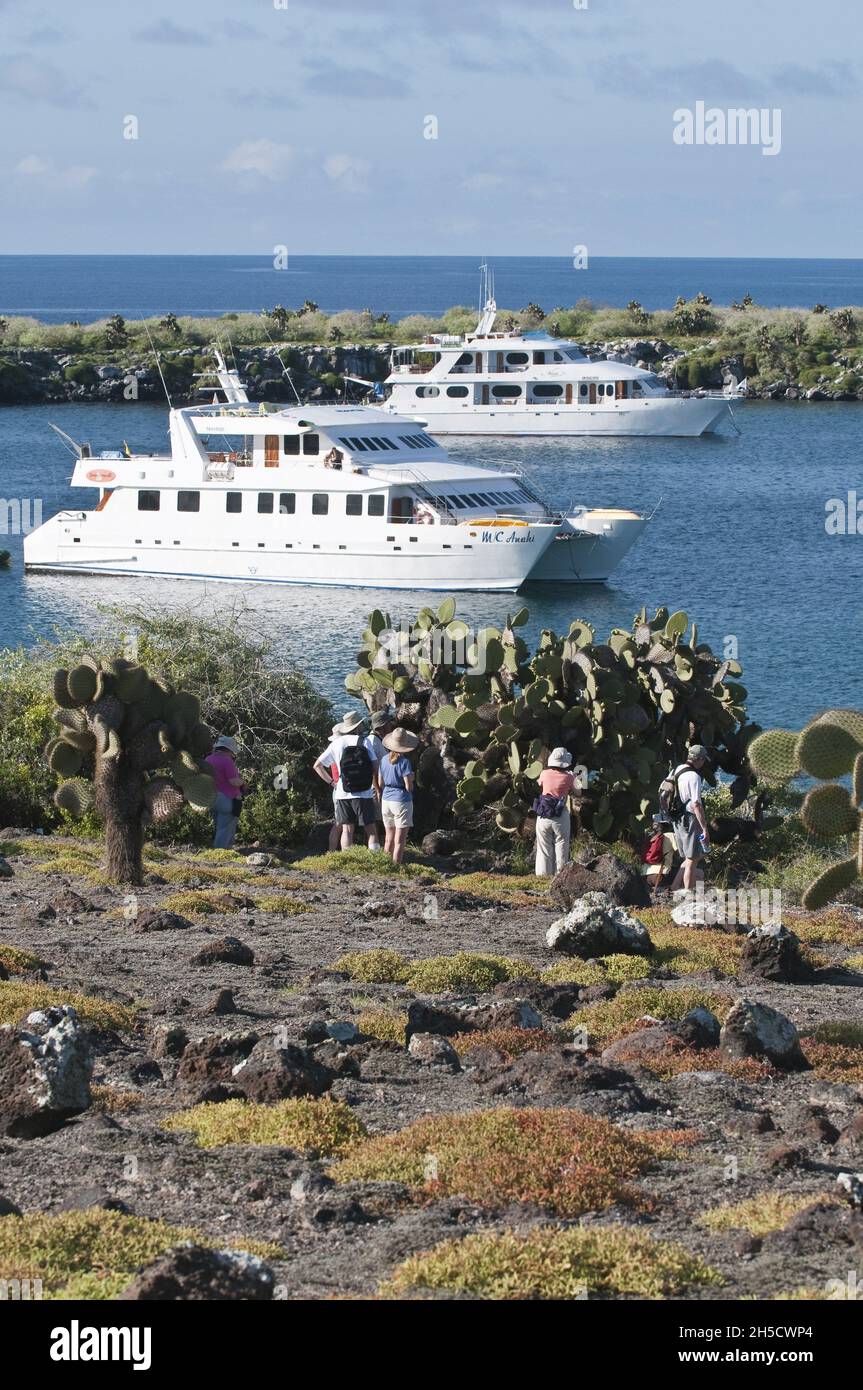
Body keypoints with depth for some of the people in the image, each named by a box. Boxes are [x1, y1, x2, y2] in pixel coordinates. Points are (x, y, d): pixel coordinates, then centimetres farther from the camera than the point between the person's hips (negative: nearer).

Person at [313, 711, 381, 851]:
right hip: (364, 793, -3)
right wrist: (377, 788, 4)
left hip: (343, 794, 3)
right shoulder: (365, 741, -5)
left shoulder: (337, 743, 4)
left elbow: (317, 766, 7)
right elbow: (375, 767, -9)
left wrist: (331, 782, 12)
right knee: (371, 830, 2)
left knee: (347, 830, 8)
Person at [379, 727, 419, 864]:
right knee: (399, 842, 0)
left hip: (386, 800, 6)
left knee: (388, 839, 16)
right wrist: (411, 778, 4)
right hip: (401, 801, -6)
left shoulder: (385, 760, 3)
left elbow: (380, 783, 8)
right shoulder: (404, 762, -16)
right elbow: (409, 787, -16)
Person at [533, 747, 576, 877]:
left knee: (544, 847, 8)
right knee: (561, 847, 6)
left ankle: (543, 873, 8)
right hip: (561, 817, -2)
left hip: (543, 816, 2)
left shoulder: (545, 774, -2)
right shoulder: (568, 777, -7)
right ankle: (560, 874, 5)